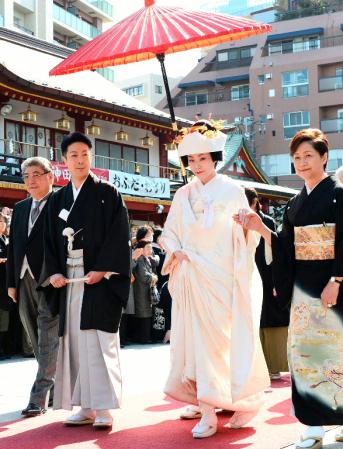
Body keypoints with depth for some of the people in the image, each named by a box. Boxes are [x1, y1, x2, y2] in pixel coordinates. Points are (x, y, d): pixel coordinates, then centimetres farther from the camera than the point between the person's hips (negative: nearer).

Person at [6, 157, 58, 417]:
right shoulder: (20, 209, 18)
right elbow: (13, 246, 17)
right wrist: (12, 282, 13)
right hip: (25, 281, 7)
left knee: (48, 341, -6)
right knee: (38, 342, 12)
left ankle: (39, 398, -5)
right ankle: (54, 387, 24)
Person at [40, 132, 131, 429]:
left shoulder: (107, 193, 1)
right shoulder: (58, 199, 15)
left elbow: (119, 235, -7)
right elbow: (51, 240, 13)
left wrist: (102, 270, -17)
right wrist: (54, 272, -3)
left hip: (100, 277, -5)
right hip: (68, 279, 5)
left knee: (99, 340, -9)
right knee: (76, 341, 4)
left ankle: (103, 408, -4)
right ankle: (86, 407, 10)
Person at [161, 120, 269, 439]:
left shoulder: (231, 191, -1)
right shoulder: (183, 195, 10)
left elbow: (247, 236, -3)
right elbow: (169, 233, 14)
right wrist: (175, 251, -5)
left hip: (222, 277, -3)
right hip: (190, 278, 4)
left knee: (221, 340, -4)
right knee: (196, 341, 0)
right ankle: (206, 411, 3)